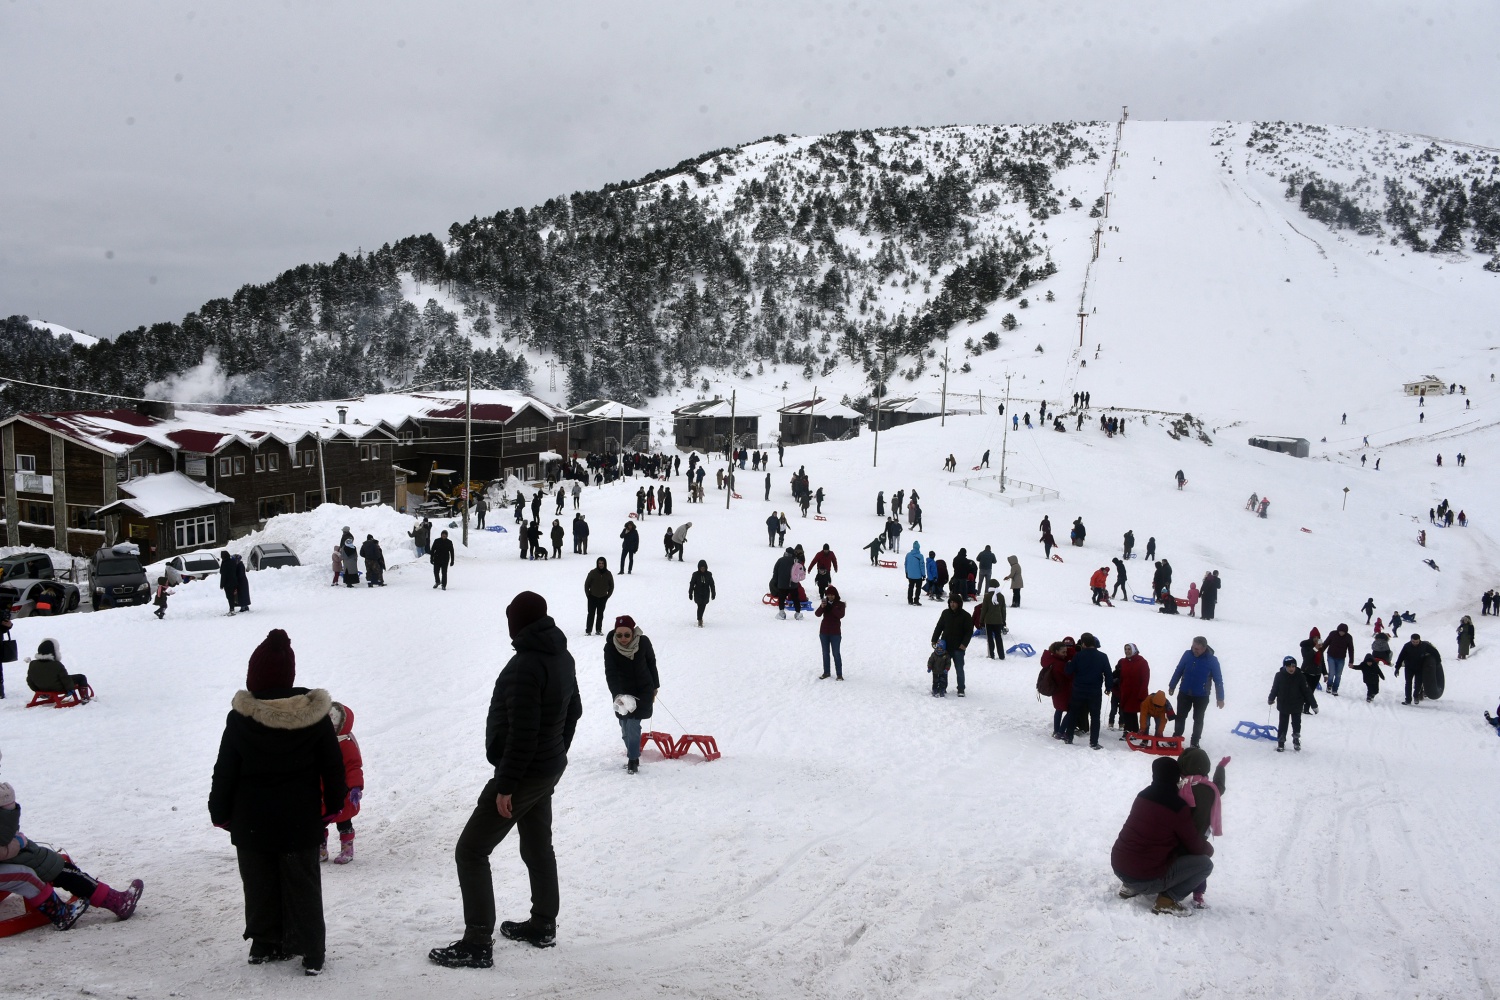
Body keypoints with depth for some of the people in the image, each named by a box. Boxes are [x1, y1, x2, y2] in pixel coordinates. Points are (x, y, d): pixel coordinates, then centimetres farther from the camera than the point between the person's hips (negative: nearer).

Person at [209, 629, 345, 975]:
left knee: (260, 885, 15)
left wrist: (220, 813, 8)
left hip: (251, 822, 0)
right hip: (300, 821, 0)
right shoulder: (314, 713, -8)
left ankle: (265, 943, 22)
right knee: (302, 885, 9)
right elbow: (333, 766, -1)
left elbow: (224, 771, -4)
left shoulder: (240, 718, -11)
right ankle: (310, 950, 9)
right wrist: (334, 803, 12)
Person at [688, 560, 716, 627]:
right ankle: (700, 621, -6)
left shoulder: (709, 574, -1)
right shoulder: (695, 575, -7)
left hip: (706, 594, 3)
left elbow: (712, 585, 5)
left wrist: (713, 594, 5)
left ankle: (700, 617, 36)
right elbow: (691, 584, -2)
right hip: (698, 593, -2)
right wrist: (690, 594, -1)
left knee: (703, 606, 12)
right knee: (700, 606, -11)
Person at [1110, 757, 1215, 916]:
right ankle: (1168, 900, -4)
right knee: (1205, 863, 3)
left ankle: (1130, 886, 20)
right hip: (1146, 877, -7)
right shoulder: (1177, 808, -14)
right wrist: (1209, 848, 19)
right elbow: (1195, 847, -4)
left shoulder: (1143, 795, 7)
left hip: (1118, 866, 7)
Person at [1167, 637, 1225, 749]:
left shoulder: (1212, 660, -17)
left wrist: (1220, 698, -7)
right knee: (1180, 717, 12)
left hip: (1201, 696, -2)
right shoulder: (1187, 654, -11)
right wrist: (1172, 686, 10)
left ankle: (1195, 743, 23)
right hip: (1185, 693, 2)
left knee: (1198, 720, 11)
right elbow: (1178, 671, 3)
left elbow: (1218, 680, -9)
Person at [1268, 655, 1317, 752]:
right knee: (1283, 724, 7)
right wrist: (1271, 699, 17)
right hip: (1283, 706, 0)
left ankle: (1296, 740, 33)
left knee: (1296, 724, 14)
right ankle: (1281, 742, 19)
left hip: (1297, 706, 0)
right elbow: (1274, 689, 3)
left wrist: (1314, 705, -6)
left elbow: (1307, 692, -9)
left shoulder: (1300, 677, -15)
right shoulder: (1279, 676, -14)